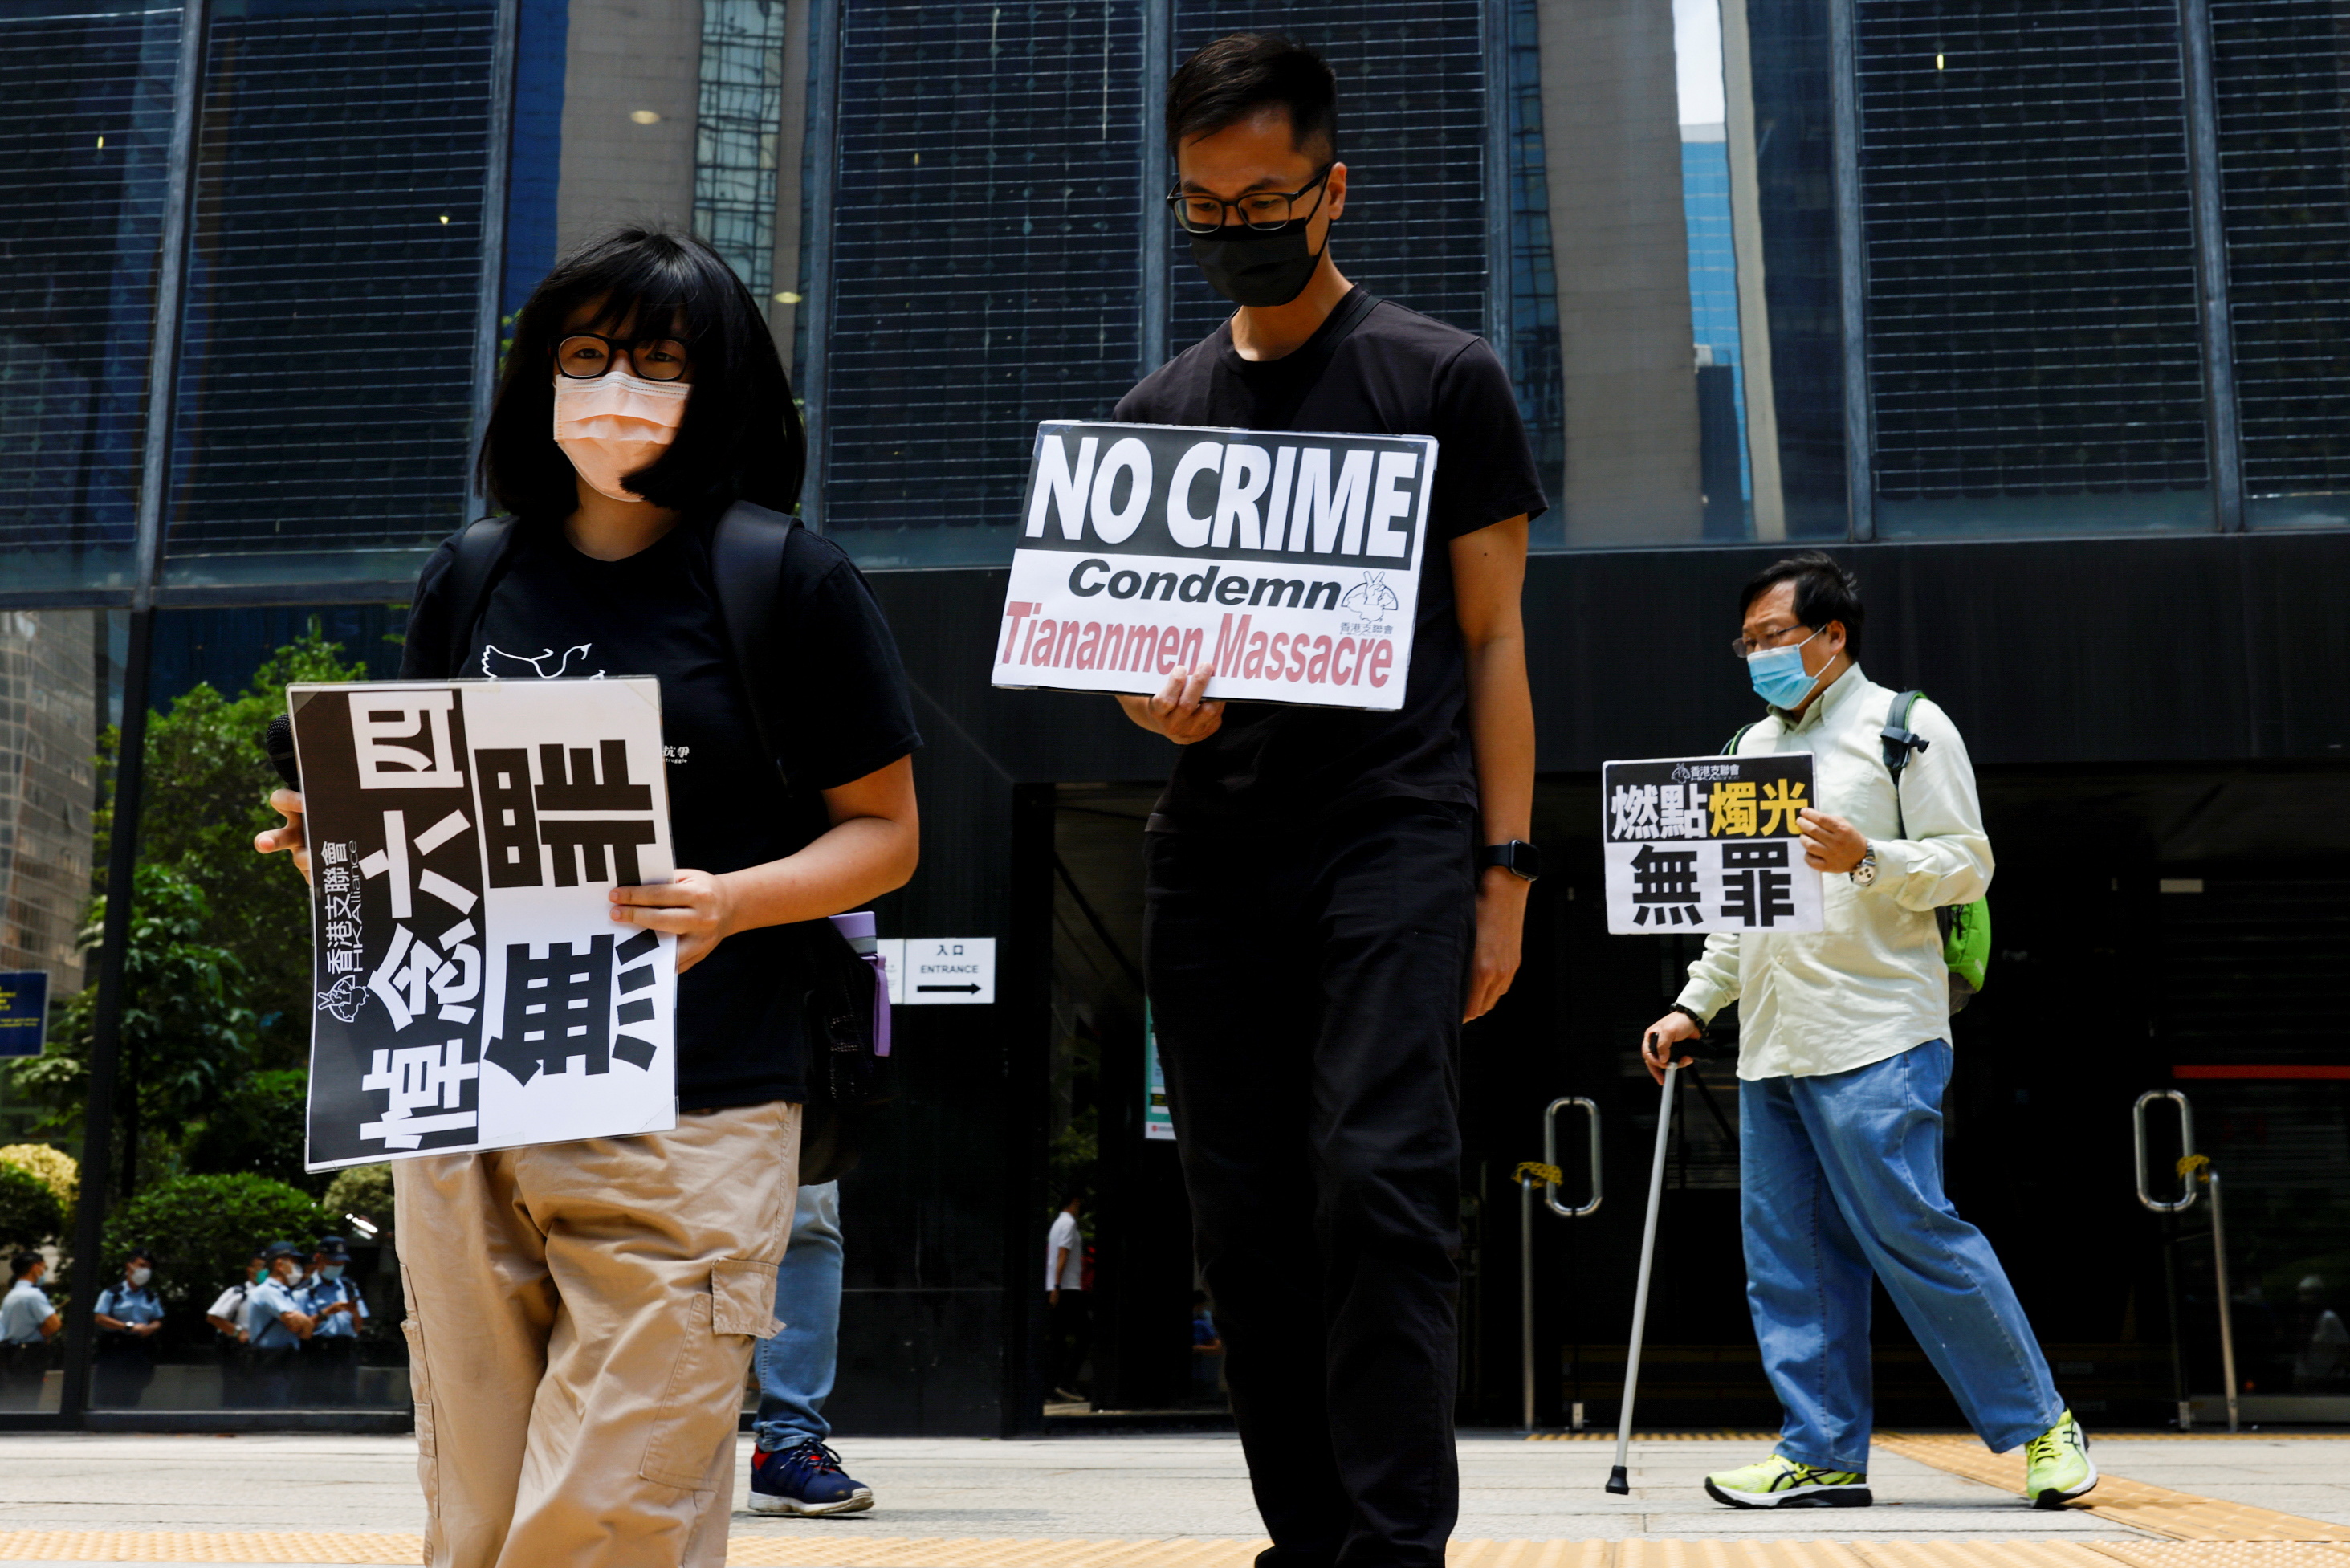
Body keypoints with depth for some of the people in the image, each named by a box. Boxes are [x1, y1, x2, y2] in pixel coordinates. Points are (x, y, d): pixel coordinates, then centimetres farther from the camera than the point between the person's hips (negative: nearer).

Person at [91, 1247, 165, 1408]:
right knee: (106, 1397, -6)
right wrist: (129, 1327, -16)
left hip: (140, 1351, 4)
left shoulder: (151, 1297, 12)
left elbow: (158, 1322, 13)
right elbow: (99, 1318, -10)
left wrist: (151, 1328, -12)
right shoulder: (112, 1293, -3)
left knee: (131, 1399, 4)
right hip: (114, 1348, -4)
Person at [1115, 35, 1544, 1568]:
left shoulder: (1443, 377, 6)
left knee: (1379, 1185, -15)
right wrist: (1154, 696, -6)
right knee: (1246, 1220, 5)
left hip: (1393, 833, -4)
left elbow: (1492, 639, 3)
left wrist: (1505, 868, -5)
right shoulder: (1160, 409, 17)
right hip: (1211, 850, 4)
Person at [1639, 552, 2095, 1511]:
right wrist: (1694, 1005, 17)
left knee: (1913, 1233, -9)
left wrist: (1865, 858, -20)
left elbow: (1968, 864, -4)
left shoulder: (1907, 727, 2)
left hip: (1876, 1037, -7)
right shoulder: (1754, 746, 22)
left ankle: (2039, 1424, 6)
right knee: (1786, 1255, 4)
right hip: (1768, 1045, 7)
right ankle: (1824, 1455, 10)